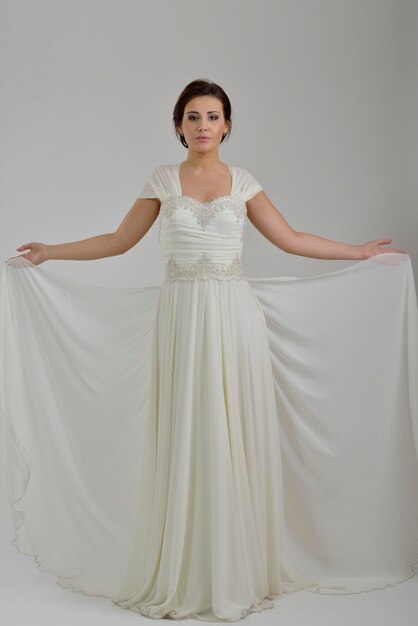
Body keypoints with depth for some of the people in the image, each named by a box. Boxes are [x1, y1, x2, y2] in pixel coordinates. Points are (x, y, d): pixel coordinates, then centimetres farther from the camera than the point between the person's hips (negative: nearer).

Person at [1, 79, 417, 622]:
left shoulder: (243, 182, 8)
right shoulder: (162, 180, 7)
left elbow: (291, 239, 11)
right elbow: (119, 241, 10)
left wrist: (361, 252, 12)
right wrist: (48, 251, 9)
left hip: (235, 317, 0)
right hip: (180, 318, 0)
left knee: (234, 438, 3)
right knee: (180, 440, 3)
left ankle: (238, 569, 18)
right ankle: (181, 574, 17)